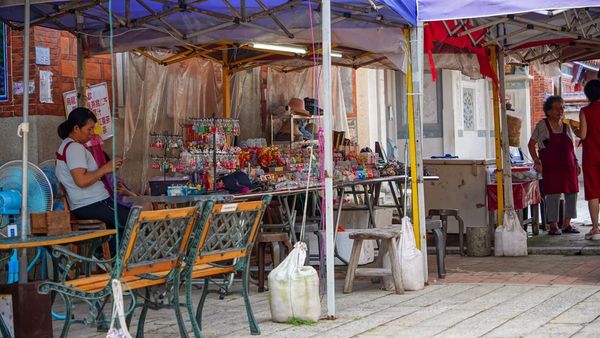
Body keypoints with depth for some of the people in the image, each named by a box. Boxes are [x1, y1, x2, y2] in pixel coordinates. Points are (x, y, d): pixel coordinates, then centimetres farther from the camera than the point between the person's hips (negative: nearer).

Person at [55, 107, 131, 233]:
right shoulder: (75, 147, -13)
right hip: (91, 206, -11)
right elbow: (81, 181, -23)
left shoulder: (67, 145, 20)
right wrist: (105, 169, -14)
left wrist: (102, 172, 16)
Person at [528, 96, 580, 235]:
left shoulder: (566, 127, 14)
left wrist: (576, 163, 11)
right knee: (553, 194, -8)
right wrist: (536, 161, -11)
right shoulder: (542, 125, -1)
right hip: (551, 167, -5)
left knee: (572, 193, 5)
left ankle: (567, 223, 16)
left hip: (568, 166, 6)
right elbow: (531, 144, 0)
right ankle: (553, 225, -1)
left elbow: (571, 148, 19)